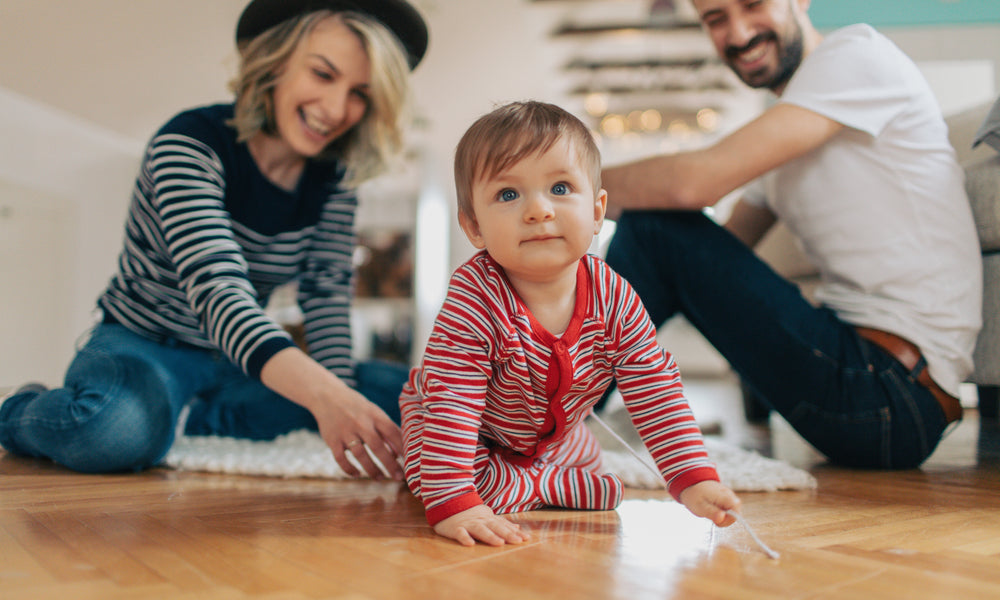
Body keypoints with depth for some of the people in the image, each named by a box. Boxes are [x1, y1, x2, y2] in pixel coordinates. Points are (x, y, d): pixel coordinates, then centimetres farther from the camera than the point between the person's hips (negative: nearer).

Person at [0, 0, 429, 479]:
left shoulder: (333, 177, -5)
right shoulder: (191, 143, -22)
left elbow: (326, 294, -8)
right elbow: (217, 289, -37)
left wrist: (342, 411, -22)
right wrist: (323, 394, -52)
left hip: (246, 362, 5)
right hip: (142, 348, -4)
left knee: (402, 394, -11)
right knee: (124, 425, -38)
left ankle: (208, 421, -4)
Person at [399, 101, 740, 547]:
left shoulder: (615, 298, -25)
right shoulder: (474, 300, -39)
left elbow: (656, 391, -20)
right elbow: (452, 404, -39)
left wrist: (694, 479, -26)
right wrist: (453, 503, -45)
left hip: (554, 436, 5)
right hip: (477, 438, -4)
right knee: (484, 488, -29)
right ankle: (551, 487, -2)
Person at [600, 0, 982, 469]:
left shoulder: (855, 53, -9)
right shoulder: (786, 123, 17)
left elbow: (697, 181, -20)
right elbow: (718, 255, 18)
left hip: (893, 396, -9)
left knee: (654, 228, -15)